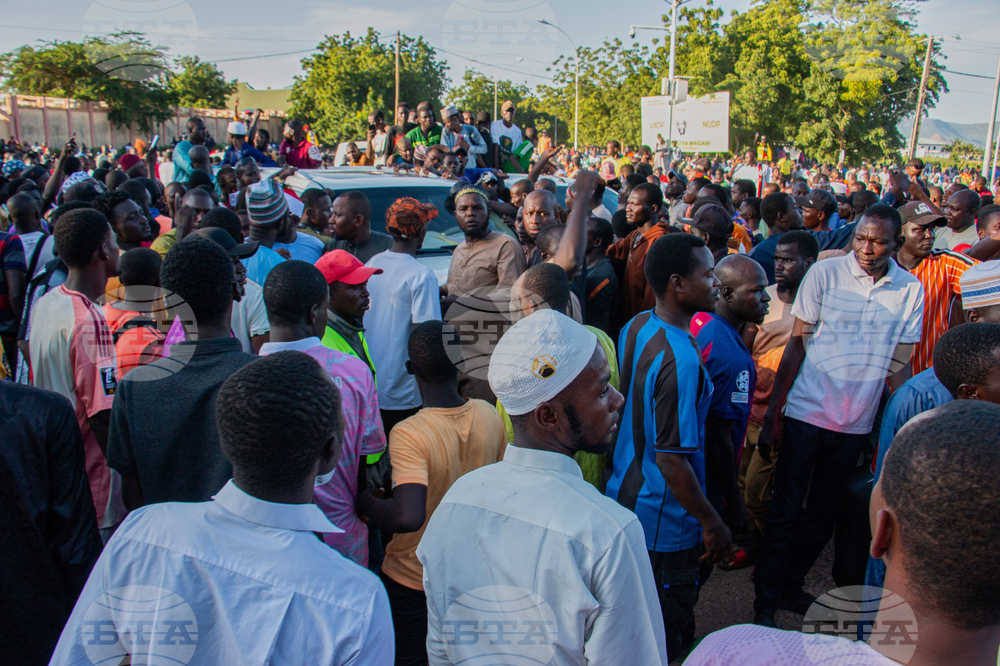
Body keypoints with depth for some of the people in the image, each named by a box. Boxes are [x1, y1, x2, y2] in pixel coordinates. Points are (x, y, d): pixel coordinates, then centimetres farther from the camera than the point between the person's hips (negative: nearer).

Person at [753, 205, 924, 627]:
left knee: (822, 514, 15)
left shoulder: (910, 290, 0)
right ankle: (765, 600, 17)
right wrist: (770, 415, -8)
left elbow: (899, 364, 5)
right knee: (785, 510, 3)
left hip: (856, 423, 3)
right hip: (807, 413, -3)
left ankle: (791, 586, 34)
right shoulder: (825, 273, -8)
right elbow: (796, 344, -6)